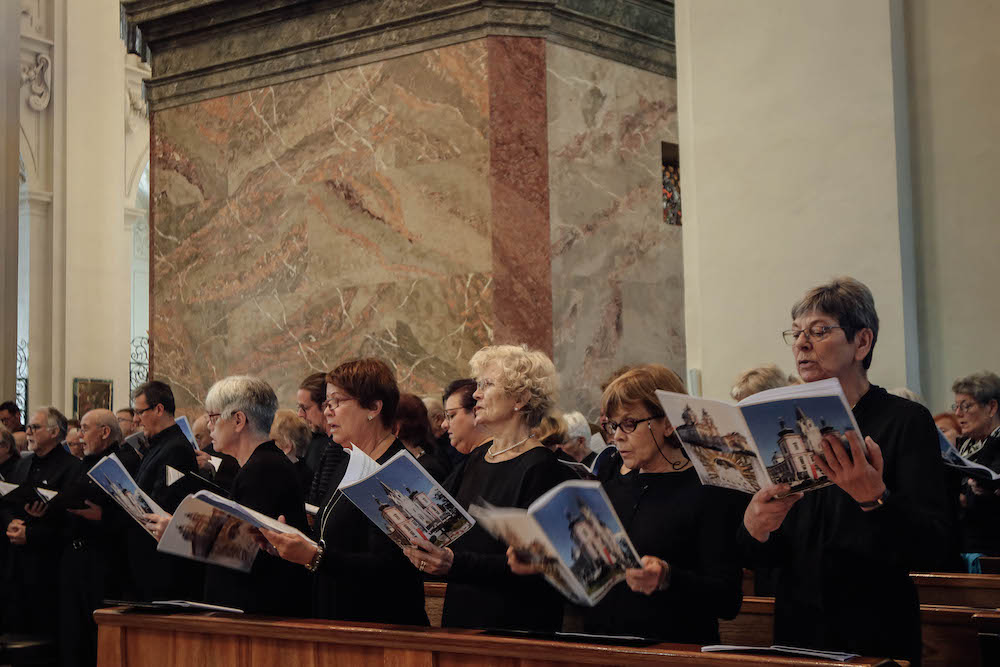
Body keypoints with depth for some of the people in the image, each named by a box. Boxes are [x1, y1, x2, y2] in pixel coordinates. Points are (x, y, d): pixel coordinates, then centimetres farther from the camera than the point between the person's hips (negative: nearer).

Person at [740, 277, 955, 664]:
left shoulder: (906, 422, -7)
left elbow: (935, 551, -16)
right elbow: (758, 558, 5)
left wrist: (875, 497, -32)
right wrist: (754, 529, -17)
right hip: (796, 632, 4)